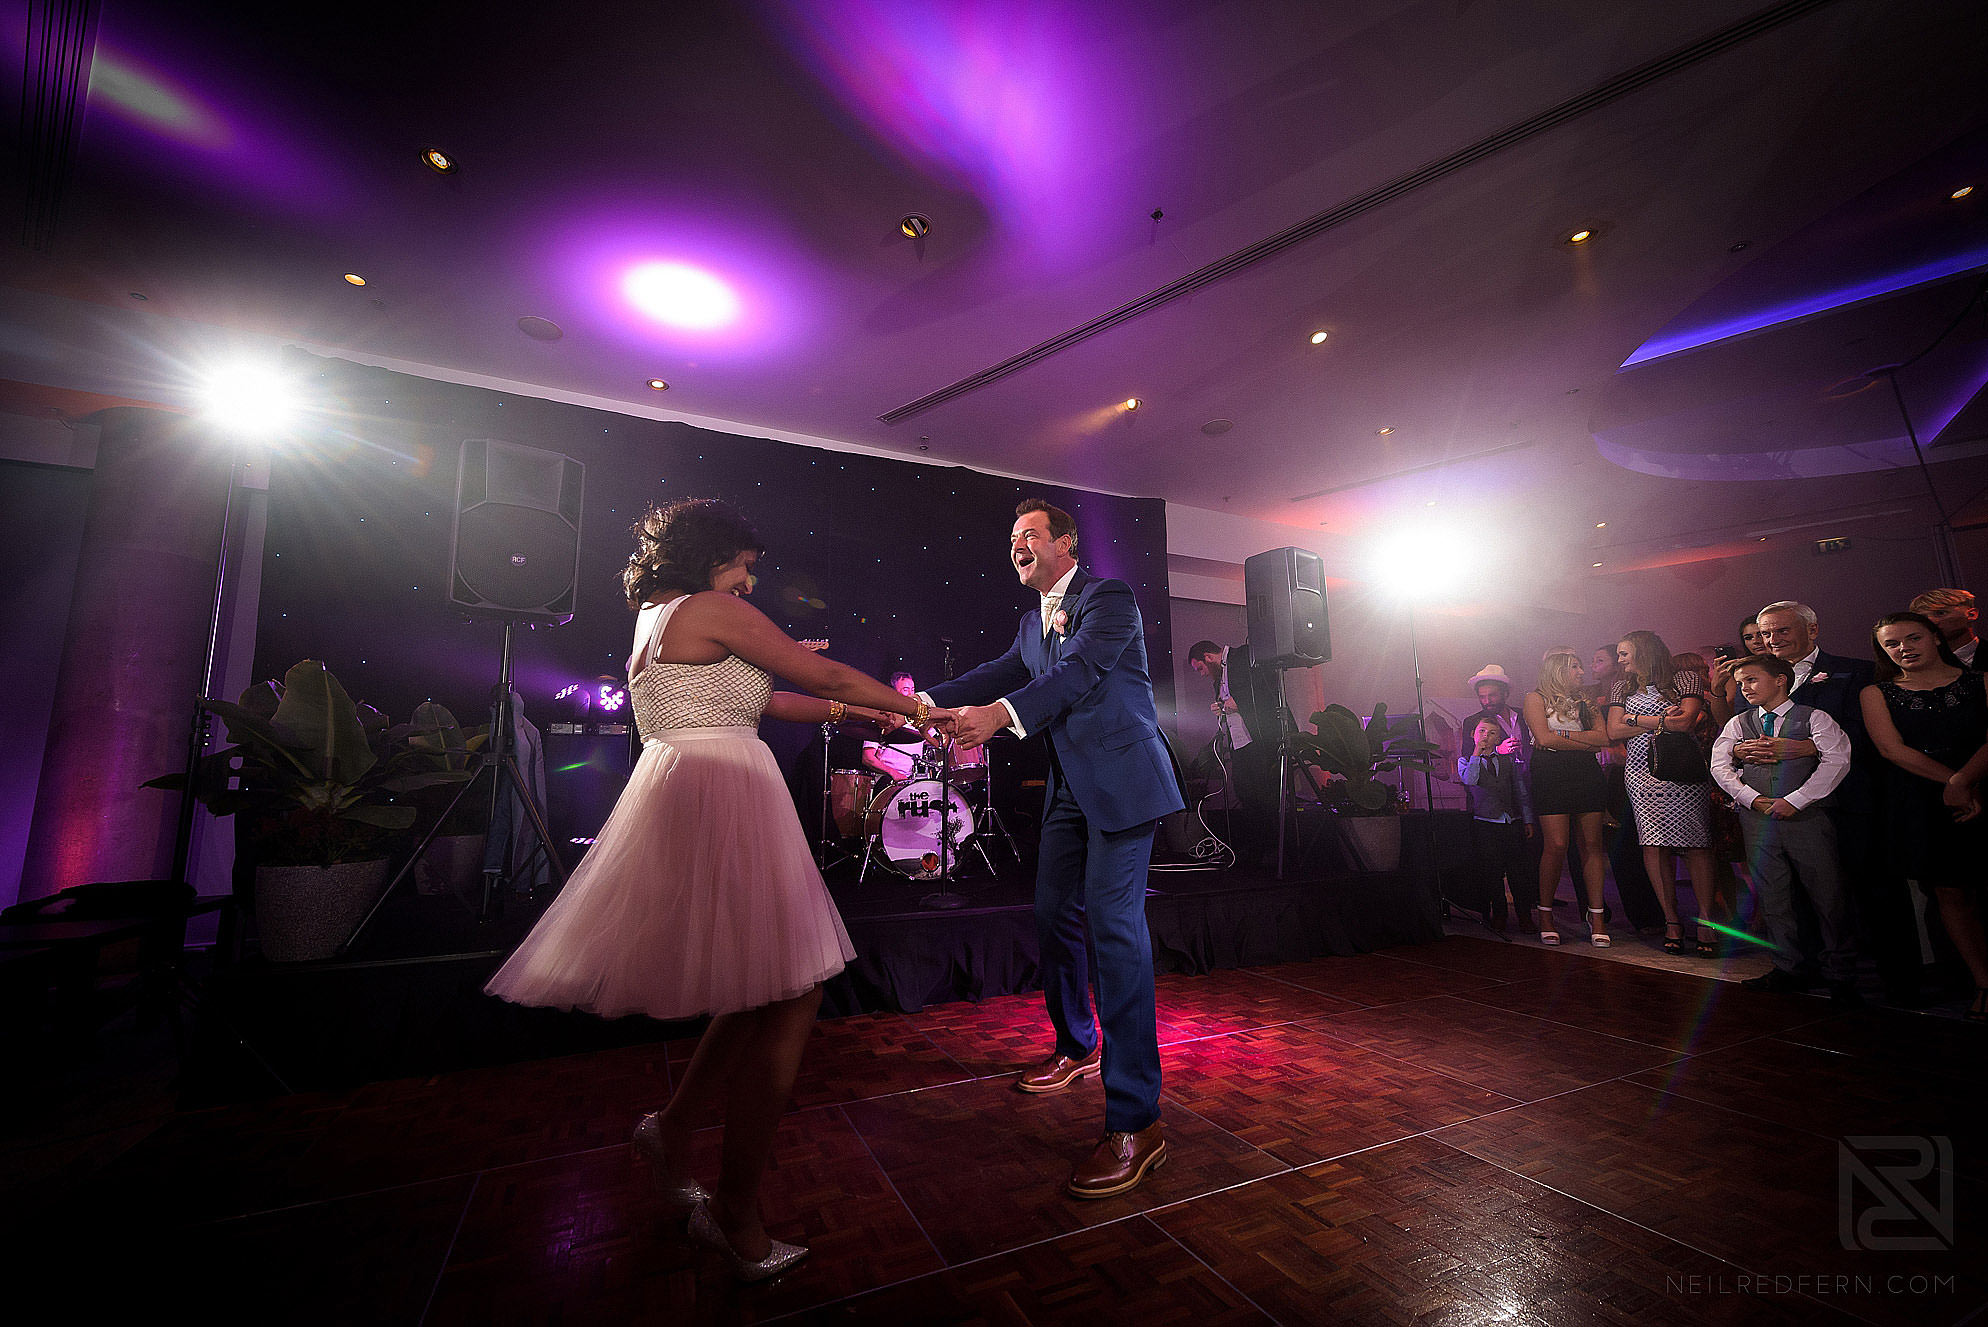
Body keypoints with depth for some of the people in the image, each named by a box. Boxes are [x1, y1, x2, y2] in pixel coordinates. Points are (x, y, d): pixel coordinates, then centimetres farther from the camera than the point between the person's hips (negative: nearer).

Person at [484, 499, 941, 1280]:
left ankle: (674, 1130, 28)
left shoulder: (653, 621, 23)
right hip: (721, 799, -10)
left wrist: (853, 710, 25)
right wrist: (914, 708, 8)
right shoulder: (715, 611, -6)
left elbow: (757, 700, 24)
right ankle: (736, 1213, 9)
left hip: (676, 799, 10)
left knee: (760, 989, 18)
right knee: (788, 992, -3)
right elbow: (829, 675, -5)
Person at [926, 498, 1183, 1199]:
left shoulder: (1108, 595, -8)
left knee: (1114, 926, -13)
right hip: (1070, 787, 9)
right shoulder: (1033, 621, 19)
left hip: (1121, 780, -8)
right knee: (1054, 914, 14)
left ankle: (1135, 1120, -4)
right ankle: (1076, 1048, 37)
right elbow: (1002, 672, 11)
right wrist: (923, 702, -3)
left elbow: (1082, 668, -24)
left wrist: (1001, 713, -39)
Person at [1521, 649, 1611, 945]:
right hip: (1551, 774, -5)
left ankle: (1596, 915, 5)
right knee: (1556, 845, -10)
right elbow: (1544, 738, -8)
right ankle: (1544, 913, 2)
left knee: (1591, 845, 0)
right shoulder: (1536, 698, 6)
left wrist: (1562, 734, -6)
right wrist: (1586, 742, 0)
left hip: (1588, 775, 5)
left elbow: (1604, 737, 6)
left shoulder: (1585, 702, 21)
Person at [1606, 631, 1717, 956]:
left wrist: (1637, 718, 0)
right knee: (1654, 846, -5)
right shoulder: (1623, 687, 18)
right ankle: (1672, 921, 1)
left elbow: (1684, 722, -9)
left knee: (1696, 846, -6)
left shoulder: (1687, 680, 6)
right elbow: (1614, 731, 7)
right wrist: (1661, 720, -2)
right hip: (1642, 773, 3)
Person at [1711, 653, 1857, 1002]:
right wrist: (1753, 799, -5)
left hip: (1806, 815, -3)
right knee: (1772, 897, 6)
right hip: (1757, 818, 3)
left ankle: (1840, 975, 12)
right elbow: (1719, 764, 7)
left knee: (1828, 895, -1)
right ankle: (1791, 968, 15)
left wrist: (1795, 800, -13)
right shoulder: (1738, 723, 13)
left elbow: (1837, 759, -7)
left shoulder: (1814, 718, 3)